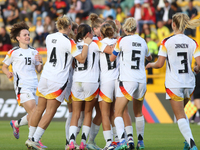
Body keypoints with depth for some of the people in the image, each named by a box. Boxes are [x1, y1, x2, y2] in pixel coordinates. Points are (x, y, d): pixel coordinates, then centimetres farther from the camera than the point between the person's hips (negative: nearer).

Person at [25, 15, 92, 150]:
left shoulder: (49, 38, 6)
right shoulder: (69, 42, -13)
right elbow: (82, 59, -13)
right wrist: (86, 44, 0)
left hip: (45, 77, 6)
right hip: (58, 80, -6)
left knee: (39, 109, 15)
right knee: (50, 112, 0)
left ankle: (31, 137, 20)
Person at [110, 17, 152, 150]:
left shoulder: (122, 40, -5)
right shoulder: (142, 41, 9)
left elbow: (111, 58, 5)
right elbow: (149, 58, 28)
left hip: (127, 80, -5)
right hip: (141, 80, 5)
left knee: (118, 114, -6)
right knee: (138, 113, 22)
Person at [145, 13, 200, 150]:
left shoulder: (167, 42, -9)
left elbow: (159, 64, -9)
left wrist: (150, 65, 13)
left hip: (173, 84, -4)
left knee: (180, 116, -2)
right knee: (181, 112, 26)